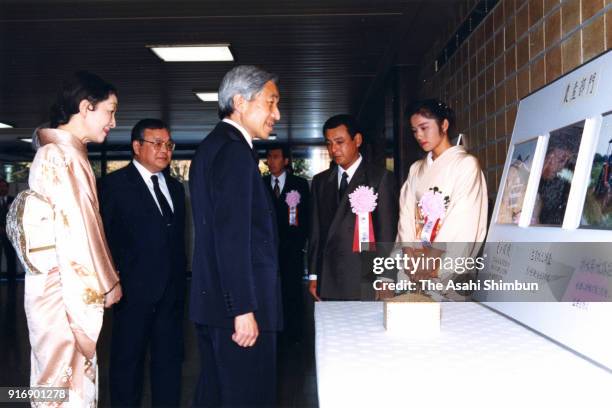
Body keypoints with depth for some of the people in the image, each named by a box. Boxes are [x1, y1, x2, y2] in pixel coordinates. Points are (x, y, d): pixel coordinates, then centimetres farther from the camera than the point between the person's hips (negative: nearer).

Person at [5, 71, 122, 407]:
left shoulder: (66, 152, 14)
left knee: (74, 371, 16)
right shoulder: (59, 155, -15)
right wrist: (105, 283, -9)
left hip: (66, 285, 9)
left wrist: (102, 279, 13)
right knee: (65, 378, 0)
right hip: (66, 288, -9)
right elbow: (75, 228, -17)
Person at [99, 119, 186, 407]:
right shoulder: (114, 184, -4)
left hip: (171, 290, 6)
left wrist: (180, 280, 11)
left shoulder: (175, 187, 14)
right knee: (128, 360, 8)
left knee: (170, 358, 13)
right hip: (134, 289, -5)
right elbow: (101, 237, -6)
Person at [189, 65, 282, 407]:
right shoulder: (234, 150, -14)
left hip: (213, 302, 10)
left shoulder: (212, 146, 17)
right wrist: (244, 309, -22)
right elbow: (232, 236, -22)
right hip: (238, 305, -10)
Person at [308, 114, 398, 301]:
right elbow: (316, 231, 13)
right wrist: (314, 276, 10)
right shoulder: (320, 181, 14)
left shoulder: (380, 177, 0)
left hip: (366, 283, -3)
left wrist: (385, 280, -8)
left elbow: (387, 231, -4)